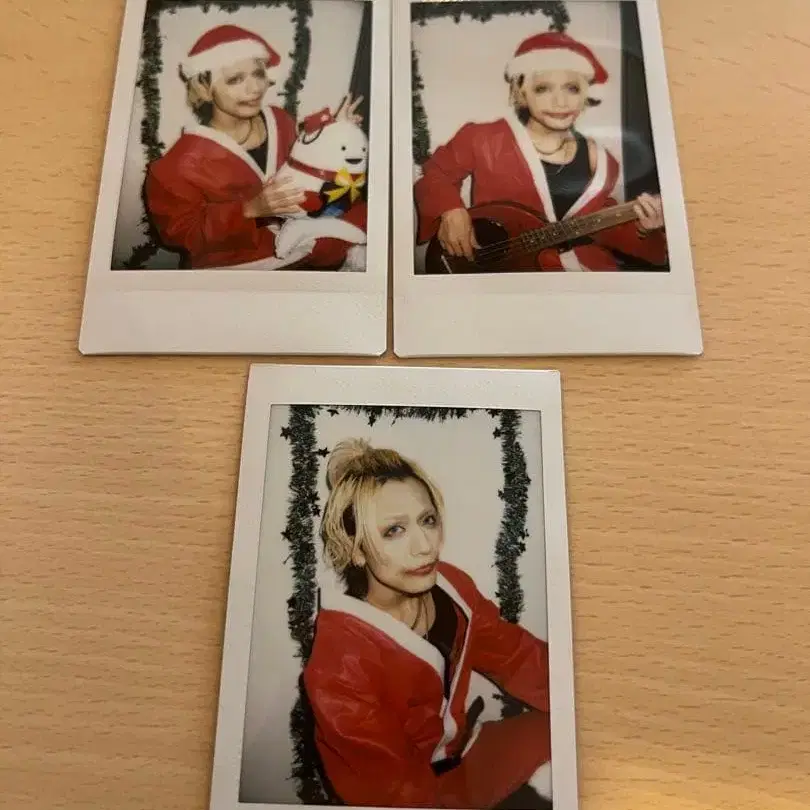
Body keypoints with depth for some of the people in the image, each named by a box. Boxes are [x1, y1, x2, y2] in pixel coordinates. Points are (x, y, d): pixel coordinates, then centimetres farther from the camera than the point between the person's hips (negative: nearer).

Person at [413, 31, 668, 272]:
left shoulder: (599, 160, 8)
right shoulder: (483, 140, -4)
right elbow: (435, 174, 7)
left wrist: (638, 229, -3)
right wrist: (451, 211, -11)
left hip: (585, 265, 2)